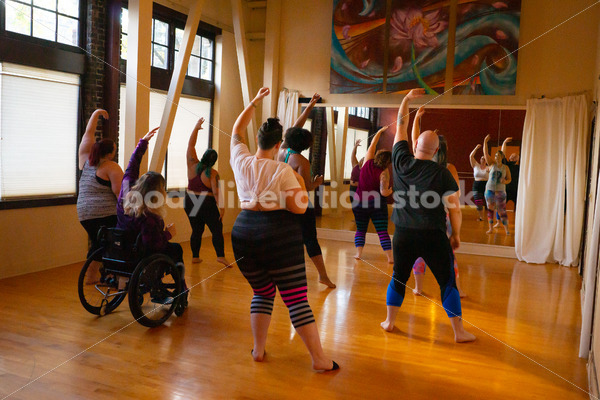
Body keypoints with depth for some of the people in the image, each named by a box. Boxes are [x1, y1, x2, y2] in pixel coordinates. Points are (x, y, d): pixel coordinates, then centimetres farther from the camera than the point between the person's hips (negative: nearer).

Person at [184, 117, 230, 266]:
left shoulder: (193, 165, -1)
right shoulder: (213, 173, -11)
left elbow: (190, 145, 4)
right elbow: (216, 191, -17)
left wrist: (196, 127, 5)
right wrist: (221, 206, -12)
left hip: (190, 203, 5)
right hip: (207, 204, -5)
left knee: (196, 230, 13)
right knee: (217, 230, 0)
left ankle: (195, 256, 14)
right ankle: (220, 256, -10)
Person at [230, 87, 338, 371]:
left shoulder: (241, 162, 5)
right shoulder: (283, 171, -8)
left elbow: (237, 131, 22)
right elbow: (299, 208, -12)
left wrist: (255, 102, 27)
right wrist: (301, 184, 6)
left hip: (244, 233, 5)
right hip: (280, 236, -5)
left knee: (262, 293, 22)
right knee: (296, 298, -1)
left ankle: (258, 349, 22)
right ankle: (319, 359, 6)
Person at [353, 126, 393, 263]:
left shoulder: (368, 163, -2)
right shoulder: (384, 172, -12)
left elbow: (373, 144, 12)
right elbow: (384, 192, -17)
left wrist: (380, 131, 22)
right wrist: (391, 190, 5)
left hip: (360, 202, 3)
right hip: (377, 204, -3)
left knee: (360, 230, 14)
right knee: (382, 231, 2)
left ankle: (358, 253, 0)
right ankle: (390, 257, -1)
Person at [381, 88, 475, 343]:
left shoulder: (402, 162, 0)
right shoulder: (442, 174, -6)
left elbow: (401, 125, 12)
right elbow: (455, 209, -6)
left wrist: (407, 99, 19)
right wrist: (456, 235, 7)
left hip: (403, 234, 3)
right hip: (433, 236, -3)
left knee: (398, 278, 18)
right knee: (448, 282, 7)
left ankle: (389, 321, 25)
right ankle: (459, 331, 13)